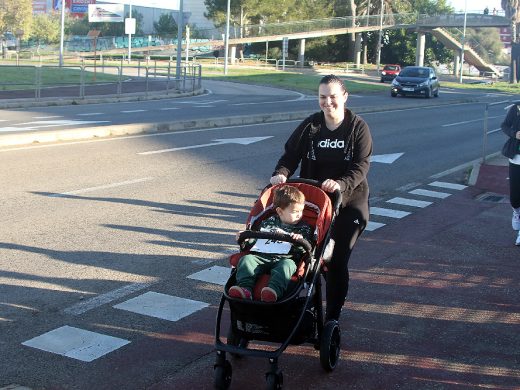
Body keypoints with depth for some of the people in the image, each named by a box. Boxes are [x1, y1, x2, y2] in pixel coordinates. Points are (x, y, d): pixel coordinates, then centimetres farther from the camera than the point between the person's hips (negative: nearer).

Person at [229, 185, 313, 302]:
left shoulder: (304, 228, 16)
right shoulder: (269, 222, 21)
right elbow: (255, 239, 28)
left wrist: (300, 240, -21)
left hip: (285, 258, -2)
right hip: (261, 257, 3)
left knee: (286, 265, -36)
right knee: (246, 259, -22)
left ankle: (274, 289, -59)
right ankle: (245, 288, -42)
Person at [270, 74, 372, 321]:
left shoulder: (358, 127, -5)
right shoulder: (310, 126, 2)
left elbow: (361, 166, -14)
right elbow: (290, 155, -1)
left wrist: (341, 184, -32)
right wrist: (281, 173, -23)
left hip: (349, 203, -2)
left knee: (338, 261, -3)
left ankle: (333, 317, 11)